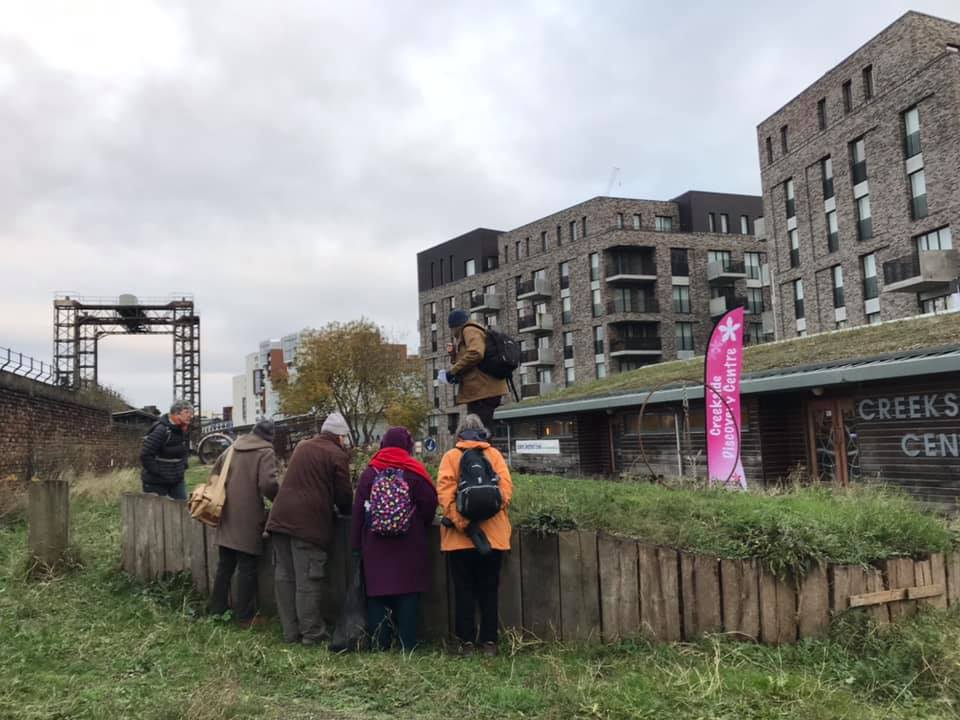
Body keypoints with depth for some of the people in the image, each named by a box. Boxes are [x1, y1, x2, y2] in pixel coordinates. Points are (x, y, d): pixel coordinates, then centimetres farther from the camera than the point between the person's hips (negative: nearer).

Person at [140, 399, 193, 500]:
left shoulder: (184, 430, 4)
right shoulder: (161, 430, -21)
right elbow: (145, 455, -23)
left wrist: (183, 466, 10)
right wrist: (159, 473, -20)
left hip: (177, 480, 8)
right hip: (156, 482, -8)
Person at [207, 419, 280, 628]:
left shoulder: (233, 449, 11)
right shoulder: (266, 452, -10)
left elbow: (215, 473, 19)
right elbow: (268, 484, -22)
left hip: (227, 517, 7)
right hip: (249, 520, -7)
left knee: (224, 566, 18)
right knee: (247, 569, 2)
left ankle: (216, 609, 27)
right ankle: (244, 616, 9)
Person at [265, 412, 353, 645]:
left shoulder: (302, 447, 18)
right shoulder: (337, 455, -3)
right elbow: (344, 494, -4)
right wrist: (346, 511, 18)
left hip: (281, 518, 7)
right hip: (309, 523, -7)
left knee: (284, 576, 10)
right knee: (308, 580, -1)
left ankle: (290, 632, 17)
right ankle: (312, 633, 6)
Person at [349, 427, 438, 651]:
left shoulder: (369, 473, 0)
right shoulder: (414, 472, -6)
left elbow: (358, 510, 0)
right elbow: (430, 505, -7)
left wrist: (356, 544, 6)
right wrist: (420, 527, 12)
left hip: (375, 544, 2)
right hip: (410, 545, -2)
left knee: (377, 592, 7)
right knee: (408, 593, 4)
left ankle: (379, 643, 10)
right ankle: (407, 644, 6)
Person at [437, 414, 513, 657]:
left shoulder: (451, 456, 1)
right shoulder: (494, 454, 4)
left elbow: (444, 493, -10)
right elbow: (506, 488, -6)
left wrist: (462, 523, -12)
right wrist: (491, 510, -1)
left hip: (459, 536, -1)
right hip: (493, 534, 1)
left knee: (464, 590, 9)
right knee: (489, 589, 12)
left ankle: (467, 641, 10)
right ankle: (489, 641, 13)